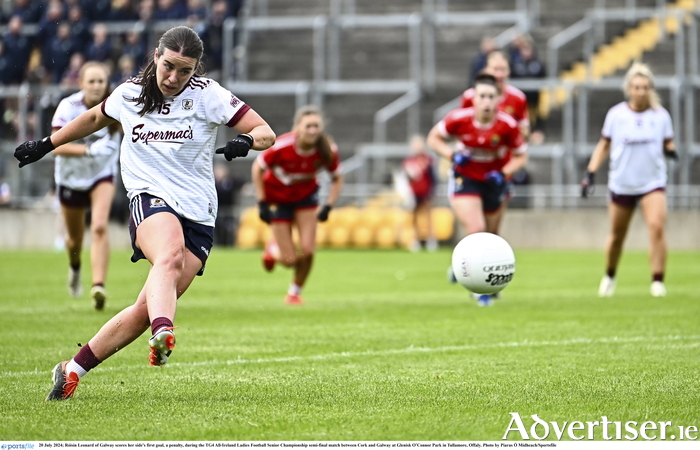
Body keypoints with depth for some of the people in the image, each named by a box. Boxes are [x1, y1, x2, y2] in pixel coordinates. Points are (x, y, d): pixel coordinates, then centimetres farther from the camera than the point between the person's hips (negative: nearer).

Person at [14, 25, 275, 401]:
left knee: (147, 309, -9)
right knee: (170, 256, -37)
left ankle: (73, 370, 4)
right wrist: (46, 144, 35)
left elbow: (266, 133, 0)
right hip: (149, 201, -1)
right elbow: (96, 118, 30)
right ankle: (163, 332, -63)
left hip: (198, 217, 1)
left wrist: (246, 140, -23)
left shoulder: (208, 95, 1)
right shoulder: (129, 94, 8)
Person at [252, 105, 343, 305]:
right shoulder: (281, 147, -32)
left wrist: (328, 206, -15)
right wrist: (262, 204, -17)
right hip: (278, 197, -2)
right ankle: (273, 248, 34)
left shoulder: (327, 150, -23)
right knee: (290, 260, -5)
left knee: (307, 251, -11)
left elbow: (337, 178, -4)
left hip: (306, 195, 2)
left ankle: (295, 292, 18)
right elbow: (257, 168, -16)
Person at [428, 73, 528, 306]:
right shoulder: (459, 119, -20)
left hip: (494, 180, 2)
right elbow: (434, 137, -3)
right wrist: (452, 154, -21)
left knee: (490, 236, 11)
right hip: (464, 180, -2)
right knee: (476, 230, -18)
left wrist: (504, 174, -23)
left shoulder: (508, 125, -21)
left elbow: (520, 156, -6)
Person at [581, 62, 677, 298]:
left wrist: (671, 150, -15)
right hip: (621, 183, 1)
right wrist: (590, 173, 1)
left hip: (653, 183, -1)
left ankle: (658, 281, -14)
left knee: (657, 227, -20)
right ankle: (610, 276, 36)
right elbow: (604, 145, 8)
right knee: (616, 235, 11)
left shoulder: (661, 115, -1)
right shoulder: (615, 115, -2)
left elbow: (668, 144, 9)